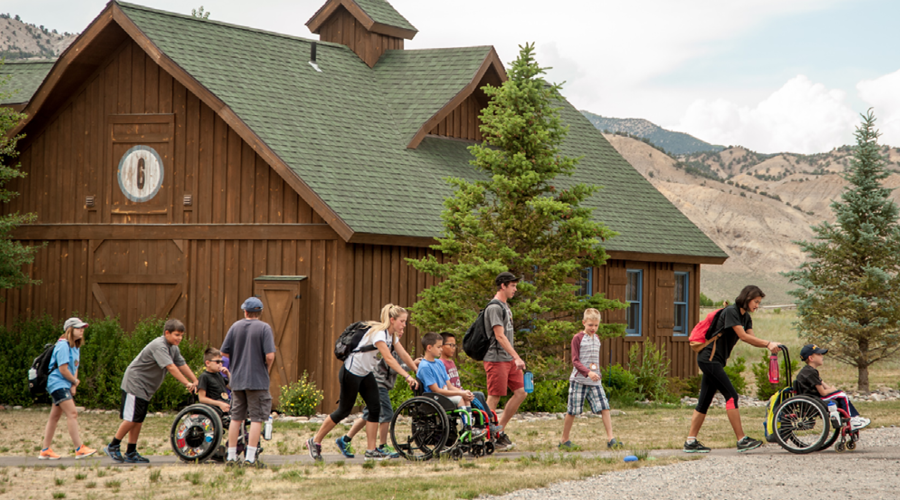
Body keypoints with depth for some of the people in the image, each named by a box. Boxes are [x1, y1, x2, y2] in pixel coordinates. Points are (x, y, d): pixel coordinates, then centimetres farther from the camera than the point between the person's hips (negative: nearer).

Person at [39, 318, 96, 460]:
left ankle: (45, 451, 15)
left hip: (66, 385, 10)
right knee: (72, 413, -16)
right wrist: (75, 381, -5)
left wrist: (73, 385, -2)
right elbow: (63, 369, -19)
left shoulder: (75, 347, 14)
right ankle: (79, 449, -20)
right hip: (58, 383, -10)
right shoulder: (63, 346, -15)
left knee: (55, 417, 11)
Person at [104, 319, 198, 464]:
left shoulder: (173, 348, 8)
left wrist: (195, 382, 0)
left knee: (138, 420, 8)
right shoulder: (159, 346, -23)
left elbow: (182, 365, 9)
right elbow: (170, 367, -30)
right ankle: (113, 446, 2)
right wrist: (187, 383, -33)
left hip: (145, 388, 9)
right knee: (131, 418, -10)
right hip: (135, 383, -9)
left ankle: (131, 453, 12)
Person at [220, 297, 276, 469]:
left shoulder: (236, 326, 4)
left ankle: (231, 456, 15)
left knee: (236, 418, 12)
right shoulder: (264, 328, -7)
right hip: (258, 380, -4)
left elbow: (224, 352, 3)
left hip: (237, 380, 4)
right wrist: (266, 369, 4)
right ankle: (250, 458, -5)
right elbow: (270, 355, -16)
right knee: (257, 418, 0)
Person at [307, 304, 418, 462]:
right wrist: (407, 376, -39)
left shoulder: (392, 335, 4)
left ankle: (371, 450, 1)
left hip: (365, 374, 9)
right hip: (351, 372, -9)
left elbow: (404, 355, 4)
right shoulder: (378, 333, -25)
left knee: (375, 408, -2)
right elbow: (388, 358, -34)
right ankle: (315, 442, 13)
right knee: (344, 410, -1)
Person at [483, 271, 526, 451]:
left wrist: (515, 358, 21)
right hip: (496, 360, -10)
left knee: (521, 392, 6)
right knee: (494, 397, -6)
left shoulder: (505, 306, 18)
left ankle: (500, 430, 12)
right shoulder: (494, 307, -13)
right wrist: (517, 358, -24)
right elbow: (499, 336, -20)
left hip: (509, 360, 10)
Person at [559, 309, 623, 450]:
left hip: (595, 381, 5)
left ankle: (610, 438, -9)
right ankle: (564, 440, 14)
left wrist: (597, 373, 16)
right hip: (579, 379, -5)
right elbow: (575, 361, -12)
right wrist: (588, 372, -24)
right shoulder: (578, 338, -6)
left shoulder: (597, 338, 14)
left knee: (604, 408, -7)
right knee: (572, 411, 1)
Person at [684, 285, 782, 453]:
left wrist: (769, 345, -16)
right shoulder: (730, 312, -14)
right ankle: (742, 440, -13)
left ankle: (690, 442, 9)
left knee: (704, 401, 8)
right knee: (731, 396, -12)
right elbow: (743, 336, -21)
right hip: (709, 358, -10)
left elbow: (751, 338, 2)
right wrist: (767, 344, -22)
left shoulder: (745, 317, 14)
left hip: (715, 361, 10)